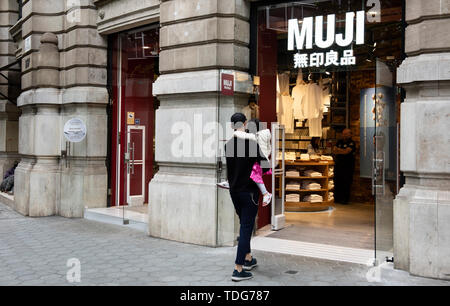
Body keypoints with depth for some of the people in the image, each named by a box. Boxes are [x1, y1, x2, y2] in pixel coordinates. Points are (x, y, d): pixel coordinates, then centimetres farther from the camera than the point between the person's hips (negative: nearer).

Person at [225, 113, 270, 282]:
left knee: (245, 225, 21)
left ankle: (248, 259, 33)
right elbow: (265, 166, -17)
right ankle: (238, 269, -1)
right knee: (246, 227, -1)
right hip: (249, 190, -5)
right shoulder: (251, 143, -16)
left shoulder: (227, 144, -1)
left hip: (234, 190, 6)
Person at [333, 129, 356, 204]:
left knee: (346, 183, -2)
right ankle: (337, 198, 14)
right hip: (338, 165, 6)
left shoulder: (351, 143, -4)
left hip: (347, 166, -6)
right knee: (337, 182, 7)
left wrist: (338, 150, -4)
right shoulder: (339, 141, 15)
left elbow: (346, 151, -17)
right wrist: (342, 151, -10)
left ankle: (345, 199, 5)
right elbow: (334, 150, 6)